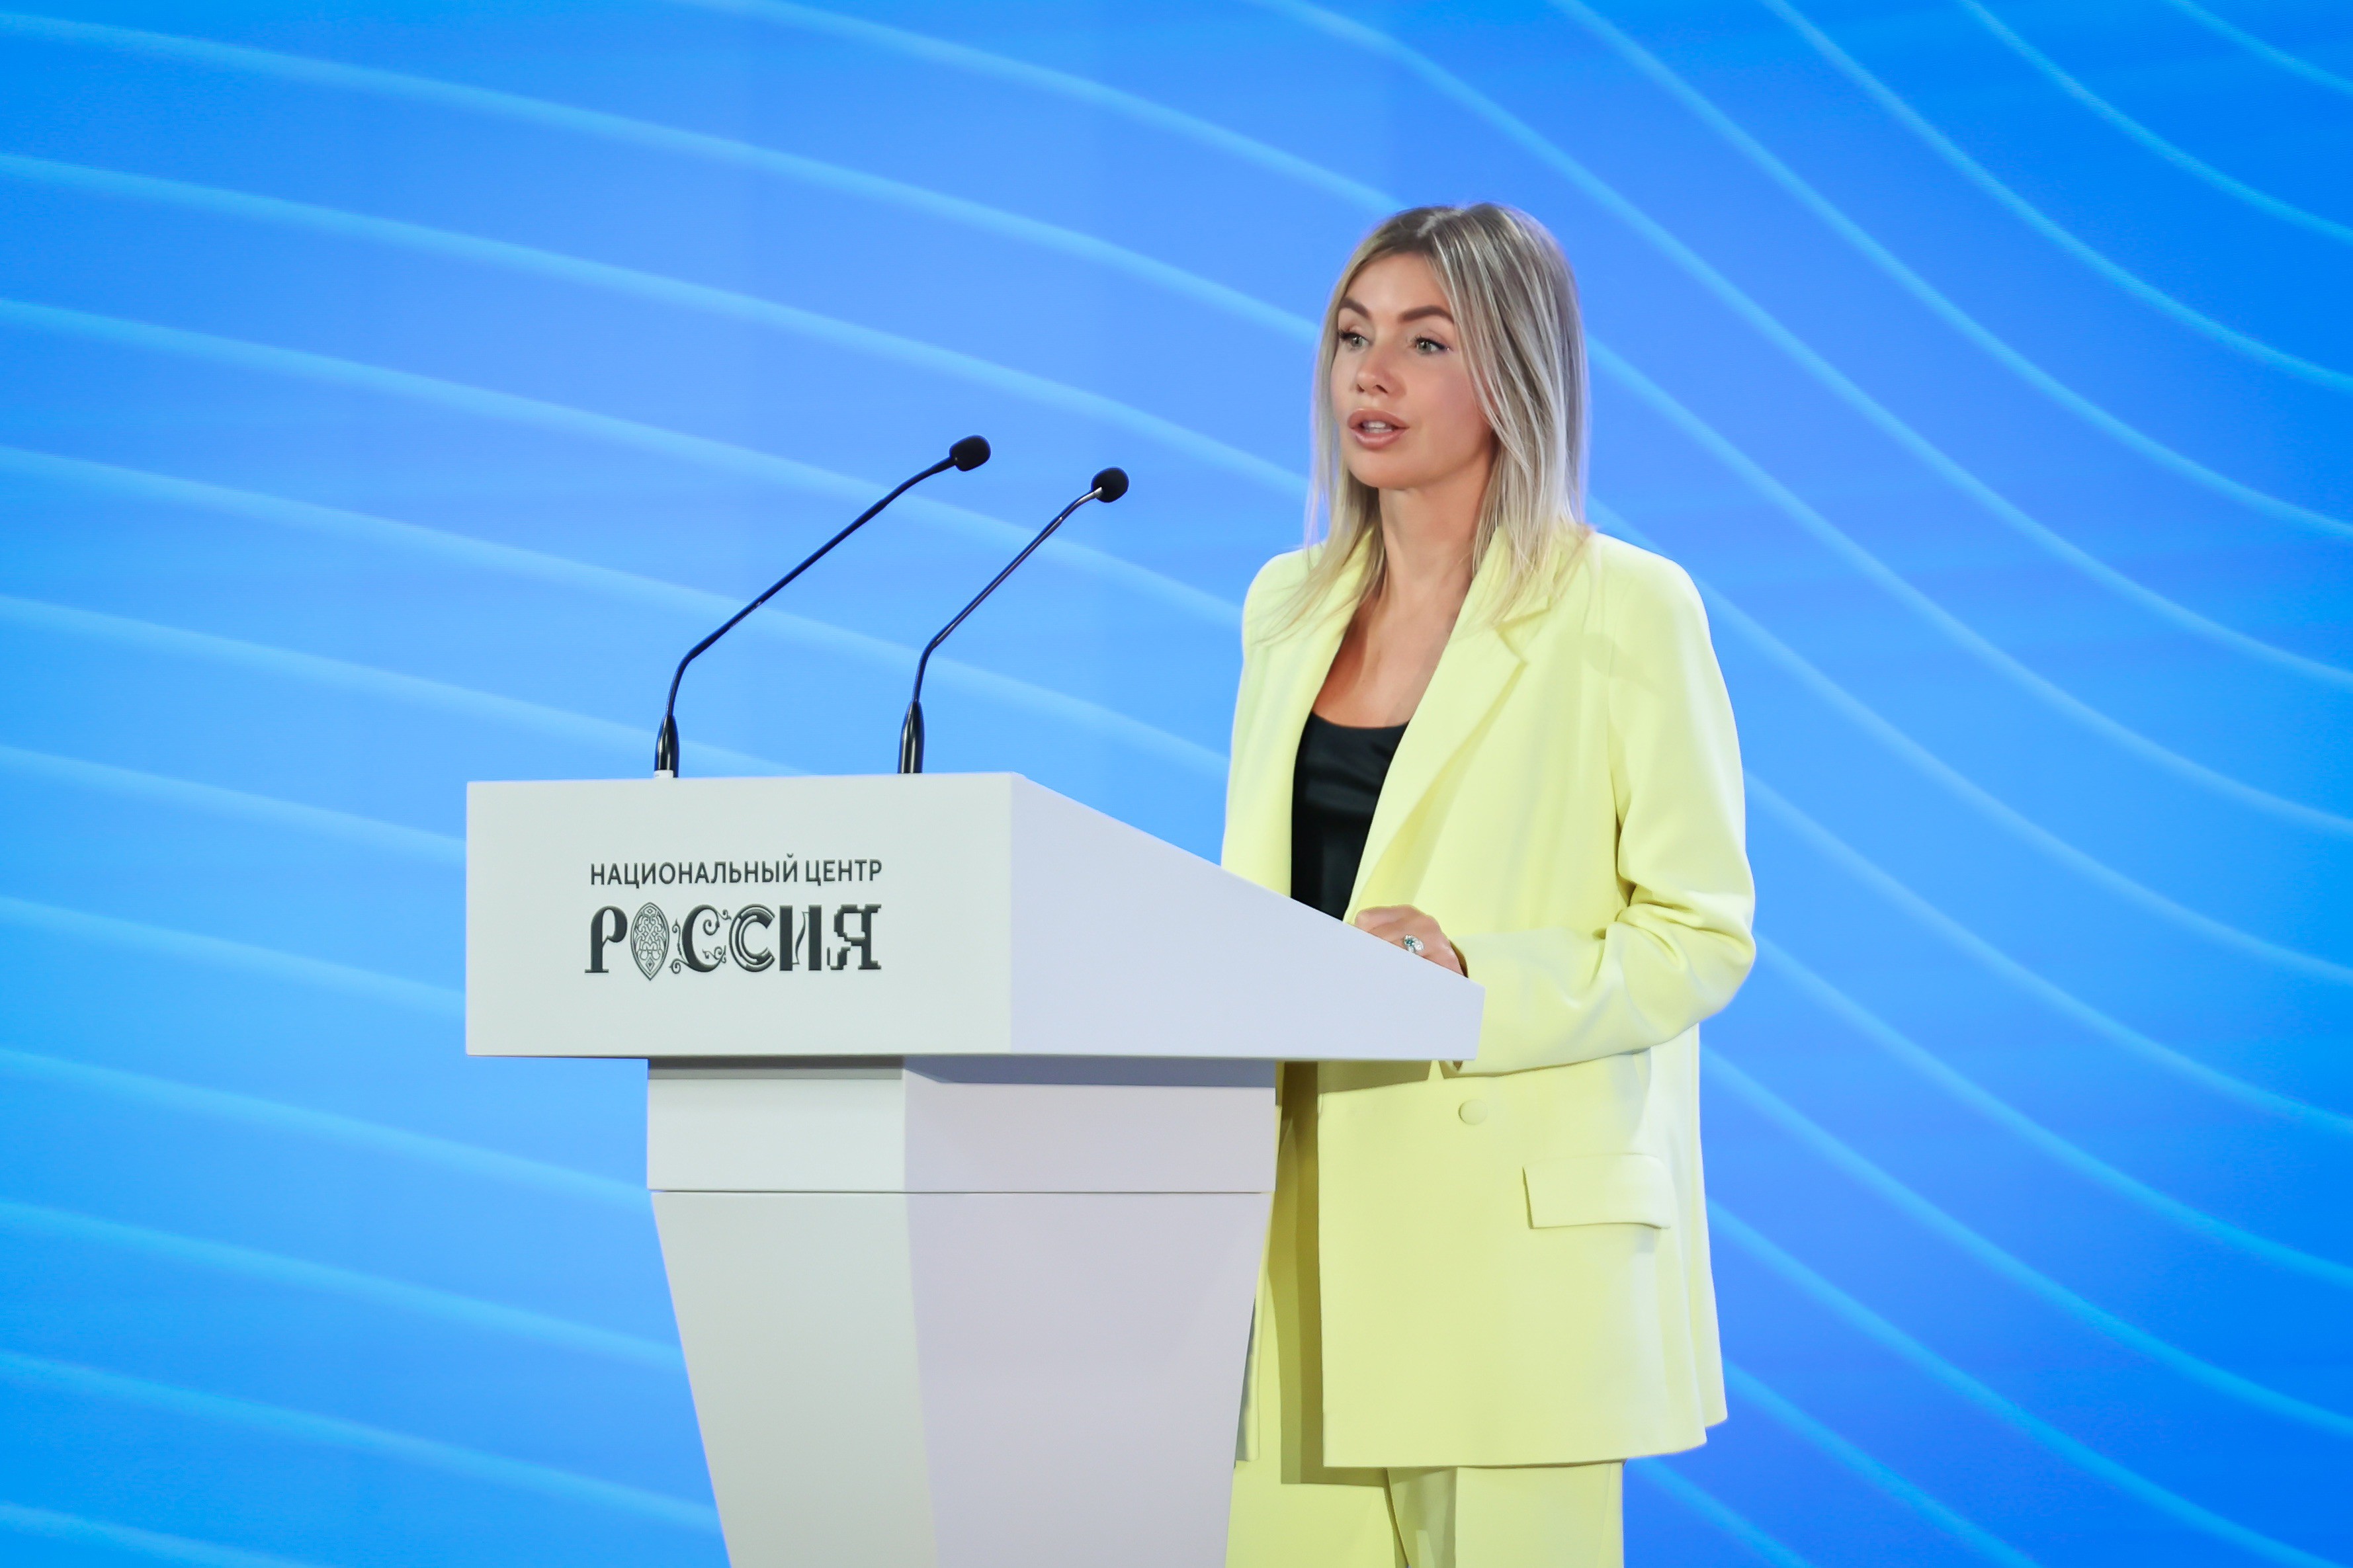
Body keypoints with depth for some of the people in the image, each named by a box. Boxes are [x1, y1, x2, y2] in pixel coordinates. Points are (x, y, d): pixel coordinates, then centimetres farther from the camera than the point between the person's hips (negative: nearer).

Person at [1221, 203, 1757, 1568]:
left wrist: (1474, 974, -20)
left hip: (1512, 1227, -5)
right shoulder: (1289, 607, 15)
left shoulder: (1626, 610, -3)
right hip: (1307, 1239, 5)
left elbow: (1701, 933, -6)